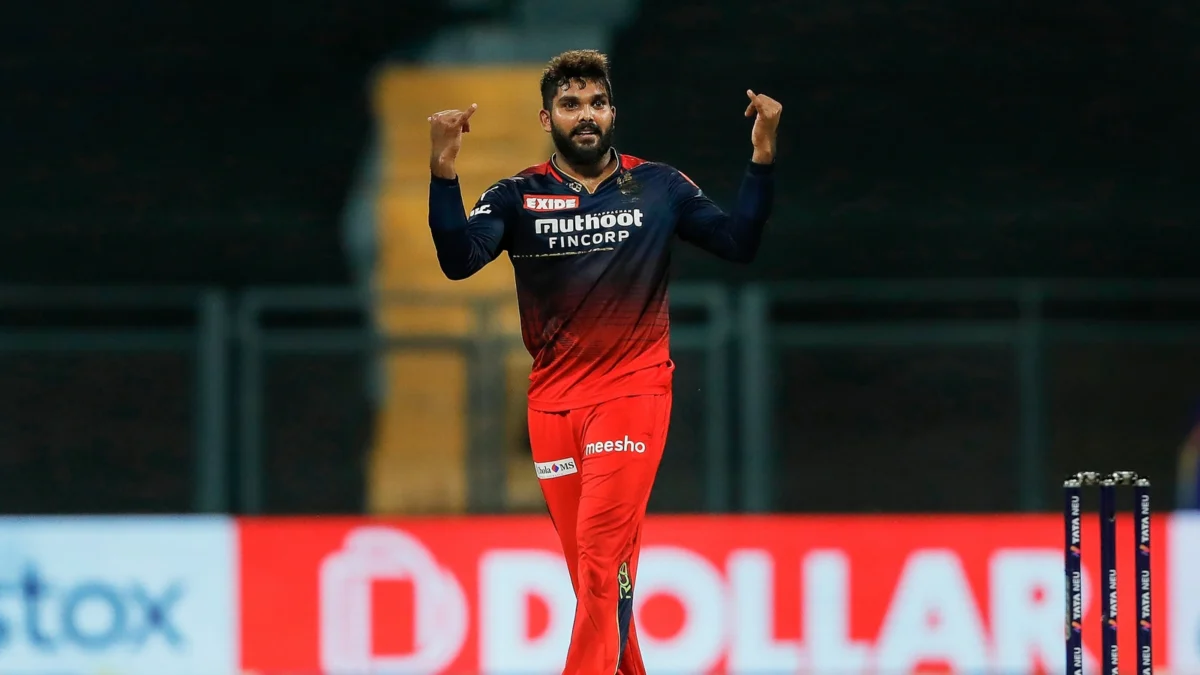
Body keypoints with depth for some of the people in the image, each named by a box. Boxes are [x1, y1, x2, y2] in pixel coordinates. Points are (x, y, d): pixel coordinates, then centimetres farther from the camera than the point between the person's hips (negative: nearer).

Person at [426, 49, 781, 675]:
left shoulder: (659, 186, 4)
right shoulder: (517, 195, 3)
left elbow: (739, 242, -1)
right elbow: (458, 260, -12)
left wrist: (762, 158, -11)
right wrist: (443, 172, -24)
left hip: (632, 390, -2)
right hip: (552, 400, 2)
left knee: (602, 558, -16)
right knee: (591, 572, 7)